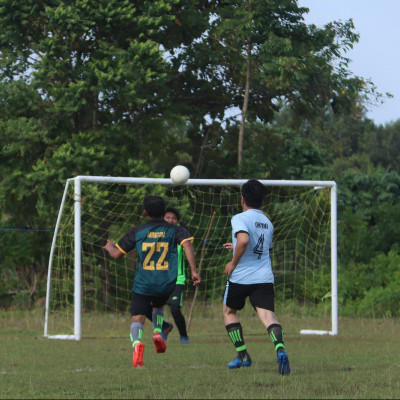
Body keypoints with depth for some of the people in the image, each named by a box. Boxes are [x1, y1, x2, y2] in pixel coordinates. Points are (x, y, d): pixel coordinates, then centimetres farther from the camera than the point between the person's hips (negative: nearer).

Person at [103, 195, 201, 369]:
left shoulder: (136, 232, 5)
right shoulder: (174, 230, 5)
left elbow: (117, 253, 8)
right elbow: (187, 245, -14)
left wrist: (109, 246, 31)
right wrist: (194, 271, -16)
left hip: (143, 285, -2)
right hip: (167, 286, 2)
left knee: (137, 318, -3)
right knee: (158, 306, 32)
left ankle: (137, 343, -34)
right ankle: (158, 332, 5)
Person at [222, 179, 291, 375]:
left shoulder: (240, 218, -6)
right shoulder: (267, 222, 17)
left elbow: (244, 240, -27)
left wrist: (233, 262, -14)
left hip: (241, 277, -4)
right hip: (264, 278, 4)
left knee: (229, 311, 20)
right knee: (268, 315, -11)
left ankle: (242, 355, 16)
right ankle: (280, 348, -41)